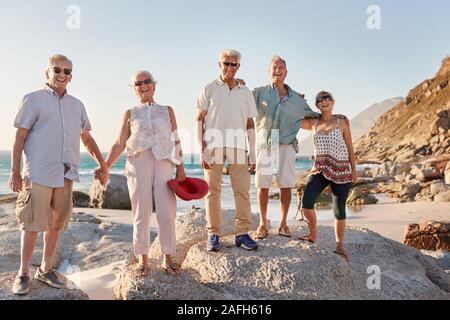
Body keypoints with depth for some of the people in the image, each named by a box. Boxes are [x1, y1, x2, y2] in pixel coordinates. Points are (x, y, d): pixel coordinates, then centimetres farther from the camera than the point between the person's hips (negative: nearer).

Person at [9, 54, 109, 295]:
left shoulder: (77, 105, 16)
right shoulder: (33, 100, 3)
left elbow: (87, 138, 22)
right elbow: (19, 138, 0)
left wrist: (102, 164, 14)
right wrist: (15, 172, -6)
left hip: (65, 174, 5)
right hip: (38, 173, -4)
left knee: (56, 224, 9)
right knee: (32, 225, -1)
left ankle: (45, 269, 22)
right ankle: (23, 273, 12)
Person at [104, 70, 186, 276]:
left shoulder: (167, 111, 15)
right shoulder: (130, 114, 13)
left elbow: (176, 141, 13)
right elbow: (119, 145, 8)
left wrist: (180, 166, 4)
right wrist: (106, 166, -4)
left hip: (163, 162, 1)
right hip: (138, 162, 0)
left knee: (167, 212, -4)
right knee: (141, 213, 1)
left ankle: (168, 259, 9)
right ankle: (143, 260, 13)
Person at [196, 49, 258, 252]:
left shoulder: (245, 92, 15)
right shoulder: (209, 89, 8)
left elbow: (250, 124, 15)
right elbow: (199, 120, 4)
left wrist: (252, 154, 9)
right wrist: (201, 149, -6)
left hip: (238, 147, 2)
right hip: (213, 145, -2)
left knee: (242, 191, 0)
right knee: (212, 191, 0)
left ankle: (242, 233, 10)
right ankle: (213, 235, 9)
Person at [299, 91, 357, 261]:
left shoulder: (341, 123, 0)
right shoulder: (313, 123, 7)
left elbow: (350, 148, 2)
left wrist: (354, 170, -1)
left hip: (341, 171, -2)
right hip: (319, 170, 2)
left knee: (339, 209, 5)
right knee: (306, 202, -16)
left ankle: (339, 246, 22)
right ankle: (313, 235, 9)